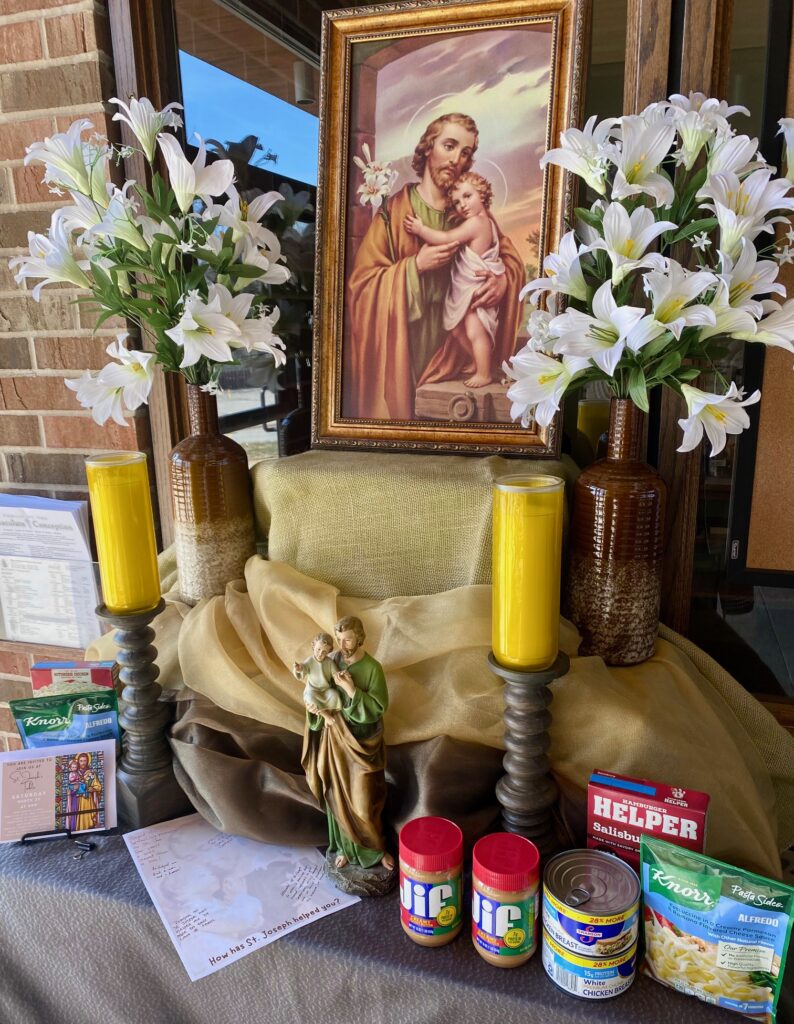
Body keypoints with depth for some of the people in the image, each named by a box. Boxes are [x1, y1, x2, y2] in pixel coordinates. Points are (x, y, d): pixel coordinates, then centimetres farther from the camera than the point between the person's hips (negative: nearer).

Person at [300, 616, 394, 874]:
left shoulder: (372, 668, -15)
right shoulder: (331, 662, -4)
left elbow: (379, 708, -17)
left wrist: (351, 690, -27)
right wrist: (322, 711, -17)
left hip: (362, 741, -3)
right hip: (335, 739, 4)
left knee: (363, 801, 3)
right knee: (338, 796, 13)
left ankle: (376, 848, 25)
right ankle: (346, 847, 32)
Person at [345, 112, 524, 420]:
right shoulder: (395, 209, -7)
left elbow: (510, 255, 11)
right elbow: (362, 282, -10)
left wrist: (503, 279, -13)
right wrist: (416, 266, -22)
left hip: (450, 342, 3)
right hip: (401, 341, -3)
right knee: (398, 407, 2)